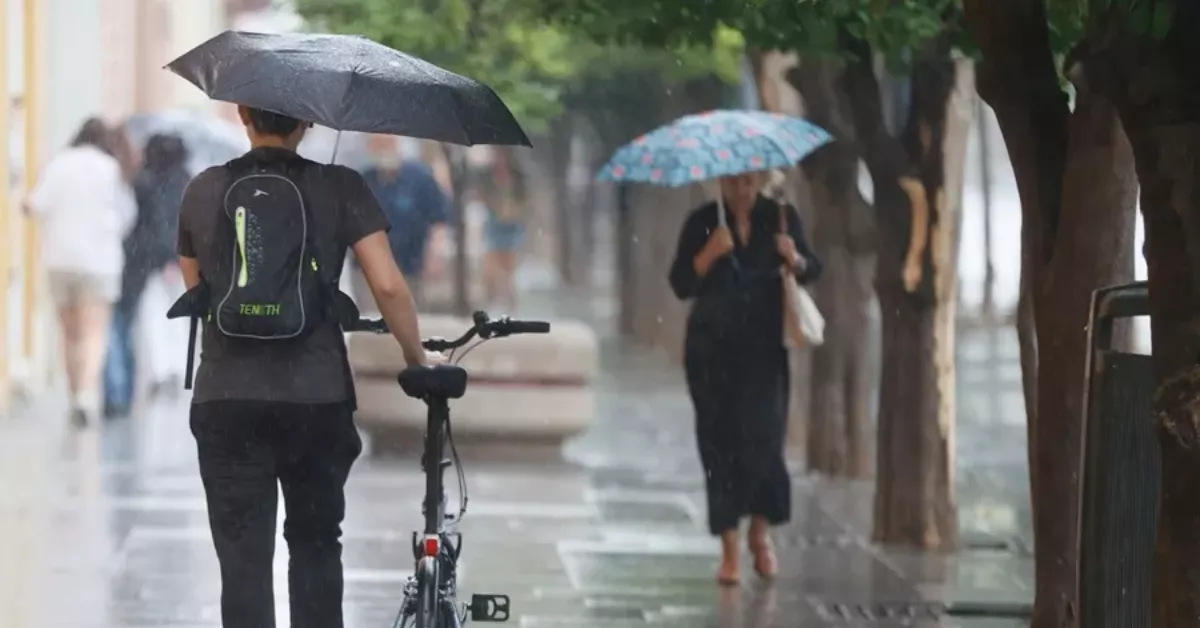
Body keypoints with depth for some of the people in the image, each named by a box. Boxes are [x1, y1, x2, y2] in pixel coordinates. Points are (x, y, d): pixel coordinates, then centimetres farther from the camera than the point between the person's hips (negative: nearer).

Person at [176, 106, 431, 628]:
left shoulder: (203, 192, 4)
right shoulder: (339, 189, -3)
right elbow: (388, 286, -10)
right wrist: (416, 359, 5)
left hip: (225, 401, 0)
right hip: (316, 399, 0)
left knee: (243, 560, 2)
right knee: (316, 546, 18)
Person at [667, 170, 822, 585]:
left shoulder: (781, 218, 4)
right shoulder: (703, 222, 0)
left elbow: (812, 271, 8)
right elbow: (680, 285, -5)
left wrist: (794, 259, -13)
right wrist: (710, 253, -21)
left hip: (764, 348, 0)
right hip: (713, 349, 0)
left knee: (763, 438, -10)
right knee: (721, 442, -2)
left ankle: (761, 530, 14)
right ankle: (729, 549, 3)